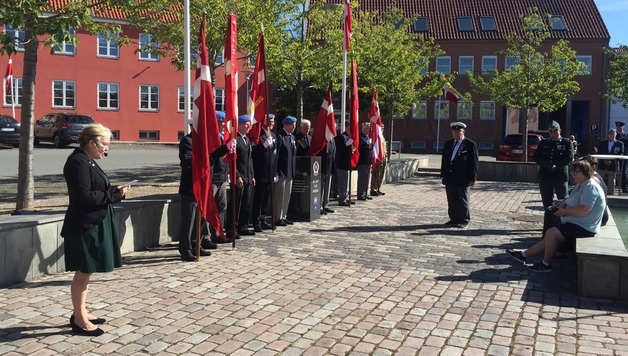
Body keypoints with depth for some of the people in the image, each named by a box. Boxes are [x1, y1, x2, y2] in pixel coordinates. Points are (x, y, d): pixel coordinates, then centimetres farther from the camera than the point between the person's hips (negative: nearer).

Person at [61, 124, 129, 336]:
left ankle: (80, 313, 28)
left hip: (93, 224, 10)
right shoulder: (78, 163, -18)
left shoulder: (87, 161, 13)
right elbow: (84, 197, -24)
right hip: (84, 226, -10)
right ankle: (79, 320, 10)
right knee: (82, 273, -1)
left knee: (85, 272, 17)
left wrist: (114, 191, 2)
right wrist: (115, 194, -18)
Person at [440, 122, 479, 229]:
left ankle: (464, 221, 12)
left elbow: (474, 162, -7)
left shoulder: (470, 144, -4)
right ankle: (454, 219, 20)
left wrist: (472, 179, -11)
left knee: (463, 201, 4)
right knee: (452, 201, 10)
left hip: (463, 179, -5)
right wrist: (443, 175, 10)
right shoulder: (448, 144, 12)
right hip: (450, 179, 5)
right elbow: (444, 160, 15)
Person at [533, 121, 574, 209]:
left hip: (561, 176, -3)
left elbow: (570, 158, -7)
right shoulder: (543, 143, 13)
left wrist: (556, 166, -19)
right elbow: (536, 157, 8)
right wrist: (544, 163, -12)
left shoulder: (567, 143, 4)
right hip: (545, 176, 3)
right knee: (546, 202, 10)